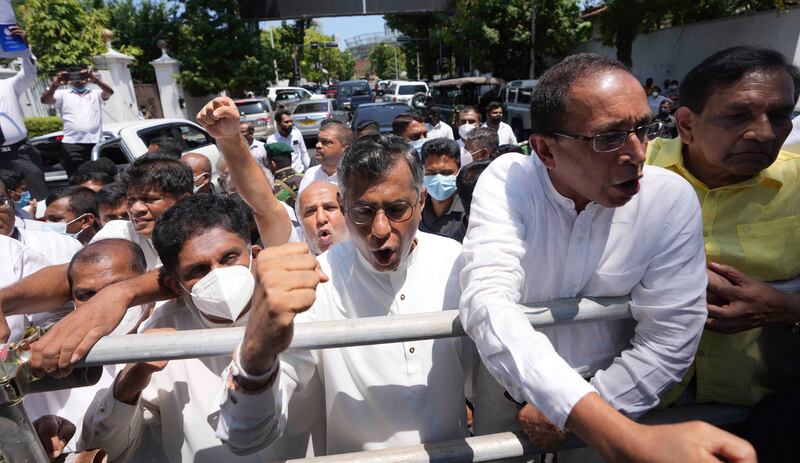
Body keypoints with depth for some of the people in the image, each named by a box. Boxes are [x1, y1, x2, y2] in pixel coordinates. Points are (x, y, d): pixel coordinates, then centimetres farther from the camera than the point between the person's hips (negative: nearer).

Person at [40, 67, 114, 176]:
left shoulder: (95, 93, 18)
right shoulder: (63, 94, 15)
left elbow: (109, 92, -1)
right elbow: (45, 100, -1)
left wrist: (96, 80, -21)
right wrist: (54, 85, -20)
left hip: (95, 143, 1)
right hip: (72, 143, -1)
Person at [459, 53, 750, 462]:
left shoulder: (672, 199, -19)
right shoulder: (506, 181, -23)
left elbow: (668, 340, -15)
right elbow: (488, 305, -37)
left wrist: (566, 411, -17)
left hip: (607, 386, 0)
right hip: (510, 378, 1)